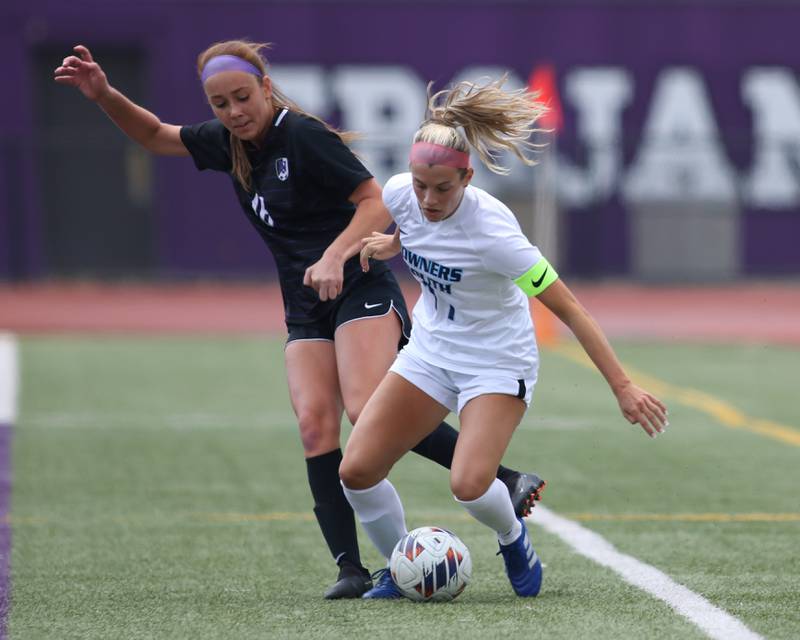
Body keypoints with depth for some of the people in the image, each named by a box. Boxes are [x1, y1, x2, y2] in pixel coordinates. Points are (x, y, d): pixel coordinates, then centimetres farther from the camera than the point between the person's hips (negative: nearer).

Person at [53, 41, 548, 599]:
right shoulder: (230, 143, 10)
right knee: (314, 425, -12)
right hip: (306, 313, 7)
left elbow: (377, 203, -14)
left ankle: (507, 483, -22)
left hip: (361, 289, -7)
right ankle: (351, 568, -15)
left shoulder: (304, 136, -12)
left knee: (369, 410, -26)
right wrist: (103, 94, 10)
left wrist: (334, 257, -29)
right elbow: (156, 136, 25)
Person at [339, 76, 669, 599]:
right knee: (357, 471, -8)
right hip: (429, 353, 6)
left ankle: (513, 536, 10)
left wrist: (623, 387, -26)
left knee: (468, 485, -26)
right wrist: (393, 243, -2)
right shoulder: (400, 193, -14)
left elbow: (569, 309, -25)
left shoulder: (491, 231, -30)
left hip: (497, 363, -6)